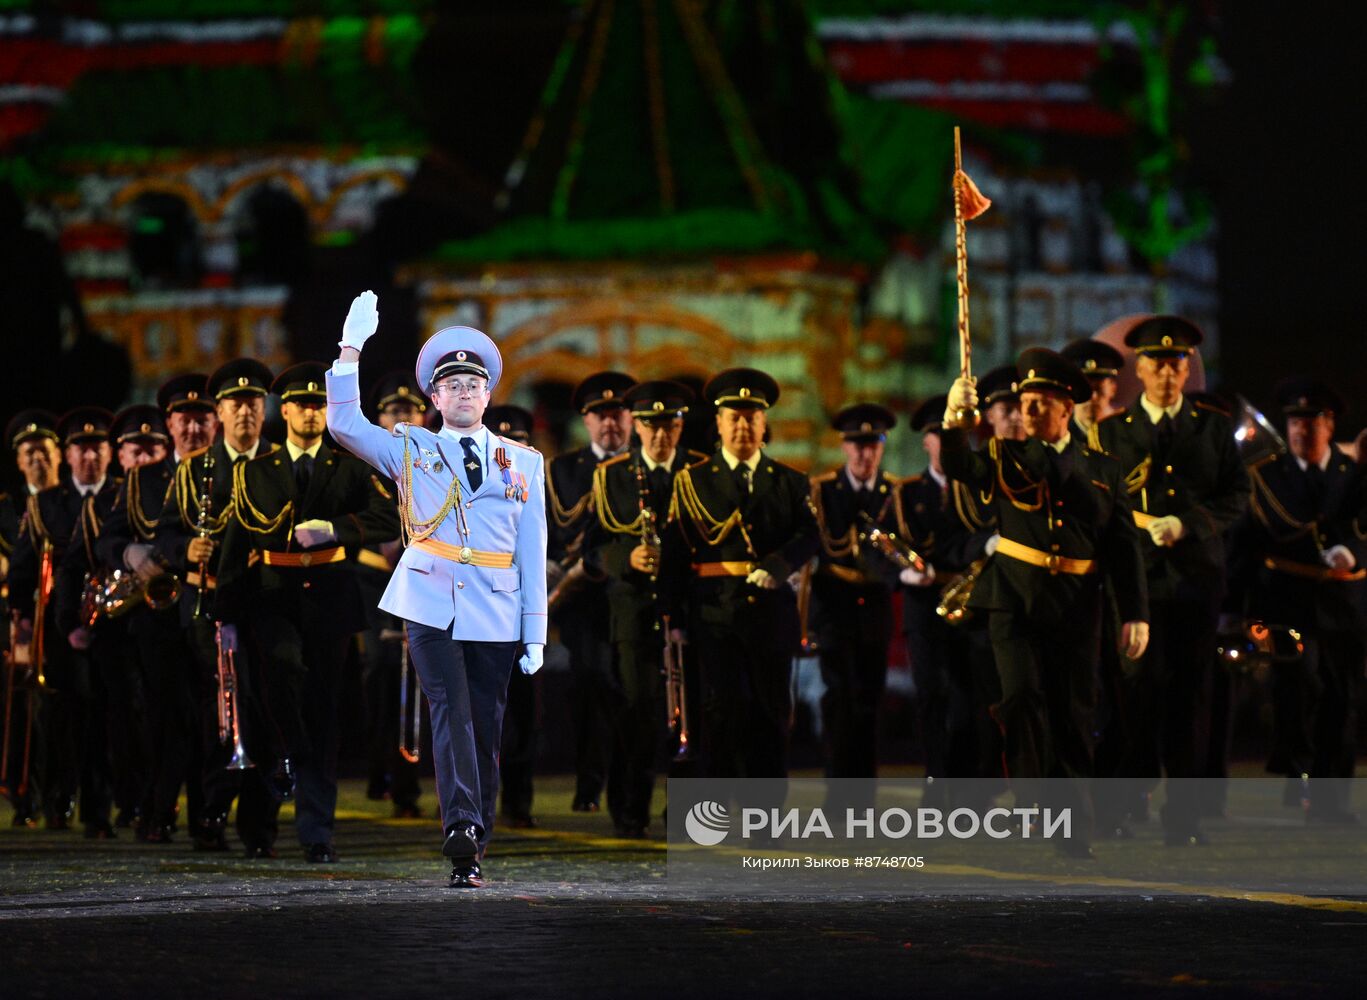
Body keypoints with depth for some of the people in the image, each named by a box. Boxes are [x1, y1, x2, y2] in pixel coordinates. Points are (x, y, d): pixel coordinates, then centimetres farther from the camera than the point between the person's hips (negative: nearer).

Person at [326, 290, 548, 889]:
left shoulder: (523, 463, 15)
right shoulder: (410, 450, 14)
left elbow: (533, 553, 12)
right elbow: (344, 425, 0)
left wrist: (535, 633, 6)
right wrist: (351, 349, -8)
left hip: (496, 614, 2)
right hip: (430, 606, -2)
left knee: (485, 729, 0)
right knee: (451, 710, -19)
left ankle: (471, 855, 4)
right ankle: (461, 824, -34)